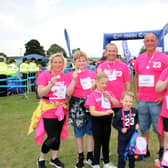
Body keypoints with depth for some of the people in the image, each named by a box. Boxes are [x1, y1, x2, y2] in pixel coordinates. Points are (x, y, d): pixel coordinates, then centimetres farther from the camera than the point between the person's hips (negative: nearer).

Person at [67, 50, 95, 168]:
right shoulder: (70, 75, -3)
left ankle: (90, 156, 28)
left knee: (90, 131, 12)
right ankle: (81, 158, 25)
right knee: (79, 134, 9)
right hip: (78, 106, -2)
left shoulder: (92, 73, 6)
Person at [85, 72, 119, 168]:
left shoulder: (108, 93, 4)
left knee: (106, 143, 17)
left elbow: (117, 104, 0)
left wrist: (110, 97, -14)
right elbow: (92, 112, -17)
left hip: (107, 121, 5)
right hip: (97, 121, -5)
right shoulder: (92, 95, -11)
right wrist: (105, 113, -26)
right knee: (98, 143, 5)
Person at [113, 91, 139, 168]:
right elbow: (114, 124, -8)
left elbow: (137, 119, 15)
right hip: (122, 138, -3)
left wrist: (137, 124, -2)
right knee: (121, 154, 5)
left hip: (132, 136, 4)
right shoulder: (119, 113, -16)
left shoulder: (135, 111, -4)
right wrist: (121, 129, -20)